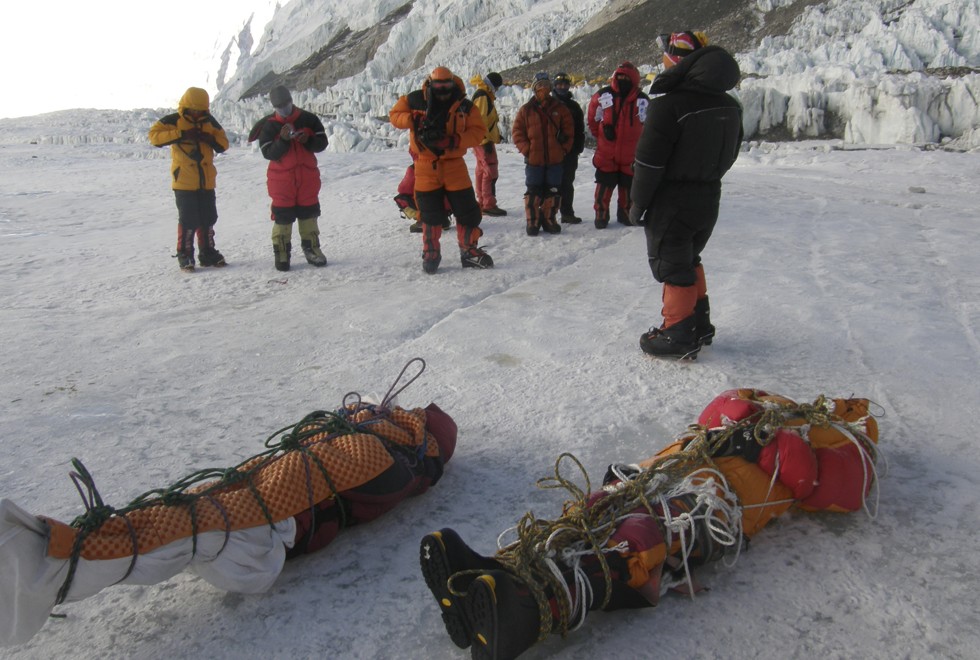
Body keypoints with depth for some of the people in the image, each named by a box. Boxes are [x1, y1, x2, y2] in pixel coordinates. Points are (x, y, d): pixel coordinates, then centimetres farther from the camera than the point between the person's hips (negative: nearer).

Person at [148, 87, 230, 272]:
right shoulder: (173, 121, -6)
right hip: (184, 181, -5)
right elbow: (154, 136, -16)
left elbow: (223, 144, 8)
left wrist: (209, 138, -12)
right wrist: (180, 134, -24)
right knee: (188, 220, -5)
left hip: (206, 181, 5)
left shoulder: (209, 121, 8)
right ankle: (185, 257, 6)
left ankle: (208, 253, 23)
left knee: (208, 219, 11)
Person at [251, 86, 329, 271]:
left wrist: (308, 140, -17)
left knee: (309, 214, 9)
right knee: (282, 217, -2)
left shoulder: (308, 119, 2)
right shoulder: (269, 126, -1)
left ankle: (312, 249, 19)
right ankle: (281, 253, 4)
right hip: (281, 180, -2)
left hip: (308, 177, 2)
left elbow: (322, 143, 1)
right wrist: (283, 140, -23)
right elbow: (268, 153, -9)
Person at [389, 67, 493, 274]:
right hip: (425, 166, 0)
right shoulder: (415, 100, -4)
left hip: (454, 164, 1)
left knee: (467, 211, 2)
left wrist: (453, 141, -22)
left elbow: (478, 131, -7)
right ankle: (431, 255, 21)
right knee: (430, 214, 6)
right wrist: (415, 121, -17)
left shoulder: (465, 106, -4)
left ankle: (469, 251, 18)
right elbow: (394, 114, 3)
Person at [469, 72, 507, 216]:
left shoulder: (484, 95, 19)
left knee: (482, 171, 12)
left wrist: (495, 135, 23)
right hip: (484, 141, -11)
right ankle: (489, 205, -11)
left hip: (483, 140, 11)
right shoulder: (482, 96, -14)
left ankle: (482, 203, 18)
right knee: (490, 172, -11)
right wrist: (487, 139, -24)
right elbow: (480, 120, -21)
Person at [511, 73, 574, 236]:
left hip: (555, 159, 2)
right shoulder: (526, 110, 1)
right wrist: (526, 149, -8)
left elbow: (568, 131, 8)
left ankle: (549, 220, 20)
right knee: (533, 192, 2)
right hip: (533, 159, -2)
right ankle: (533, 222, 12)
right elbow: (517, 131, 1)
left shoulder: (560, 108, 5)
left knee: (553, 191, 7)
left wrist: (564, 149, -1)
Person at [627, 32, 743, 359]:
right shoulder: (729, 105, 6)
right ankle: (699, 325, 30)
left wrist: (638, 204, -9)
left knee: (672, 265, 3)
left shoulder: (669, 104, -20)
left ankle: (679, 336, 9)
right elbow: (729, 155, 15)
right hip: (709, 199, 8)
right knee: (689, 259, 22)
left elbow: (649, 162, -19)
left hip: (671, 202, -8)